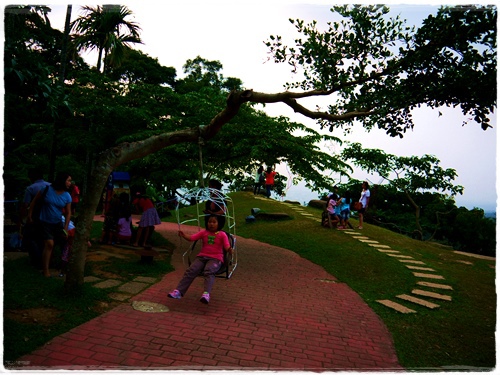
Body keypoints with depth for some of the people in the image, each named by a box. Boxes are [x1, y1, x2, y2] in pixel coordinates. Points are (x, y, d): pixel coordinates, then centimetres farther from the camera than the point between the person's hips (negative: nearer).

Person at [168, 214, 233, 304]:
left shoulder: (222, 234, 3)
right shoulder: (204, 232, 12)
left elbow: (227, 246, -9)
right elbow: (191, 238, 0)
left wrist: (229, 250, -35)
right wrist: (184, 235, -22)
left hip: (215, 258, -3)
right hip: (202, 256, 4)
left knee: (208, 272, -33)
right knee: (191, 271, -19)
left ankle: (206, 294, -49)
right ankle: (178, 291, -23)